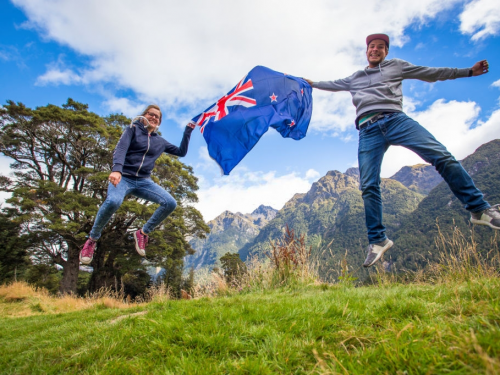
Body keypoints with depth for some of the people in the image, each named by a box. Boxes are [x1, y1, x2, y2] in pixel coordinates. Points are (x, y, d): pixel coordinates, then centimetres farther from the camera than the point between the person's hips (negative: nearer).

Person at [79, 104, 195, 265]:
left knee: (171, 203, -20)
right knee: (113, 201, -37)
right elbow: (120, 149, -9)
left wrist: (188, 131, 16)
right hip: (123, 177, -4)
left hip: (144, 182, 4)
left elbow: (181, 152, 23)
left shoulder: (160, 141, 18)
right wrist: (116, 170, -29)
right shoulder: (133, 129, 7)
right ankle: (92, 239, -8)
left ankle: (143, 233, 3)